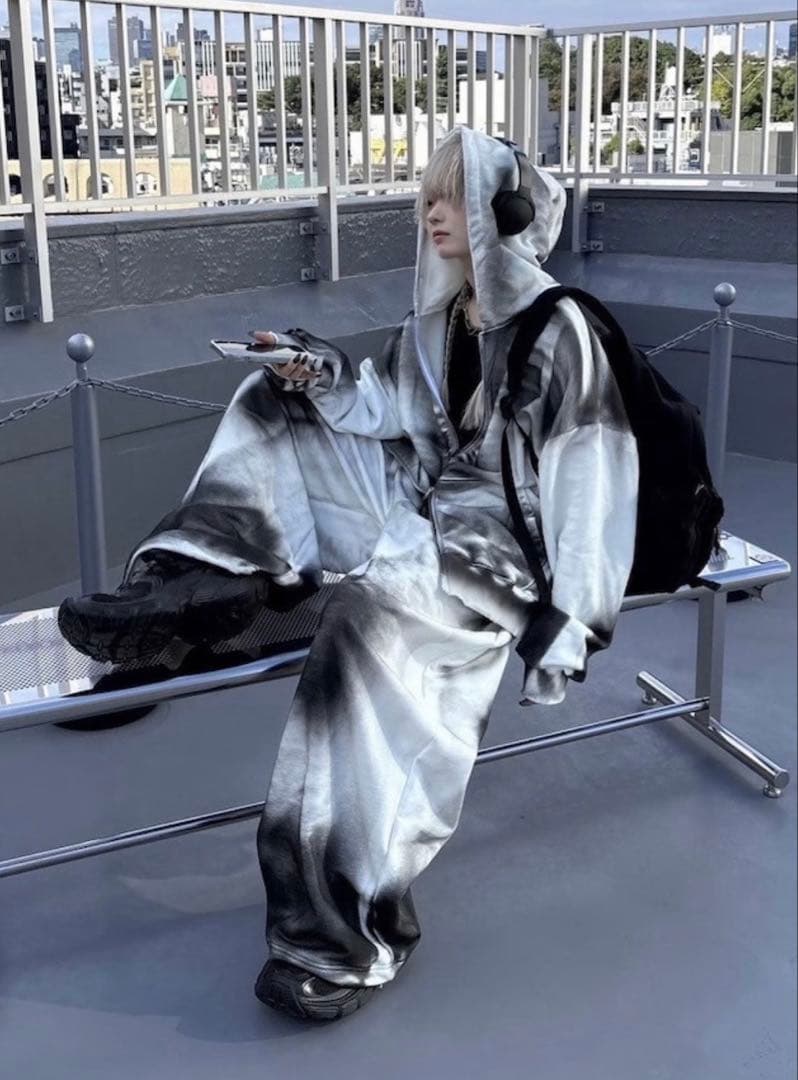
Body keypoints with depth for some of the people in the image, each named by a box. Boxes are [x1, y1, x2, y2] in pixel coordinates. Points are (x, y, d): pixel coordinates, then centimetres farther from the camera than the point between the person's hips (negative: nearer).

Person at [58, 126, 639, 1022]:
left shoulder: (557, 330, -14)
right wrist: (322, 375, -3)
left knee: (376, 611, -38)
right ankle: (198, 587, -12)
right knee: (275, 411, 4)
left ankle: (347, 931, -30)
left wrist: (569, 621, -22)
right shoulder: (440, 312, 9)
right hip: (422, 497, 9)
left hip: (502, 529, -8)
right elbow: (389, 413, 17)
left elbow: (587, 480, -17)